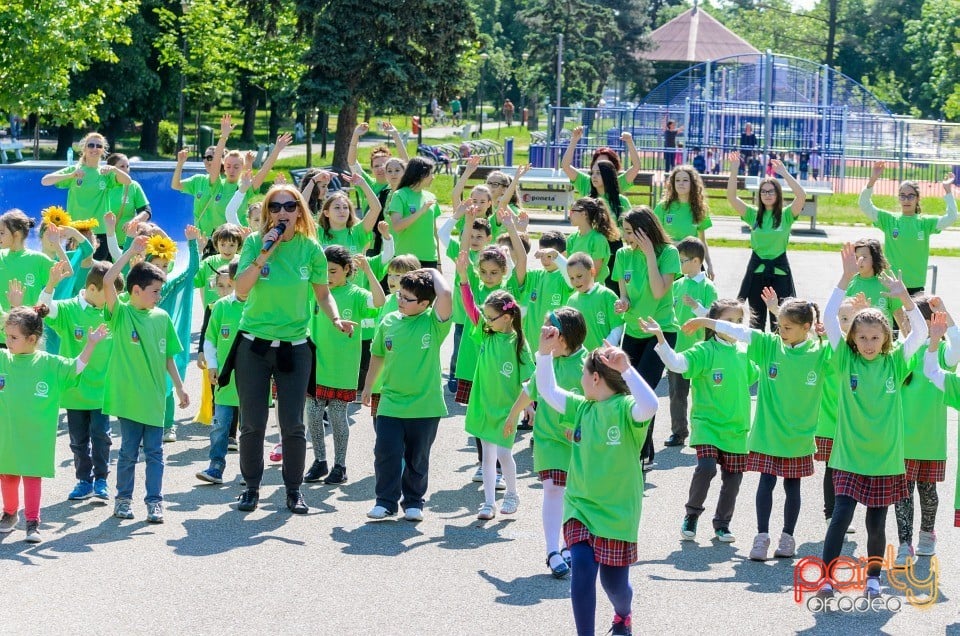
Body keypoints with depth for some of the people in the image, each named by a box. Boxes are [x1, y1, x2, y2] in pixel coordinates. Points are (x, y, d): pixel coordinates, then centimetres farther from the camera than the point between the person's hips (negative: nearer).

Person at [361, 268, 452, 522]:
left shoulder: (433, 322, -7)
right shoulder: (389, 322, 2)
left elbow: (446, 295, -27)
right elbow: (378, 356, 16)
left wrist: (433, 273, -11)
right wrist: (368, 387, 23)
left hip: (425, 405, -2)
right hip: (390, 402, 2)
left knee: (417, 458, 9)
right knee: (386, 453, -3)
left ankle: (414, 502, 24)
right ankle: (386, 501, 9)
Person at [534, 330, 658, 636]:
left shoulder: (626, 408, -14)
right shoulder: (582, 407, 6)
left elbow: (649, 406, -35)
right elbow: (548, 391, 13)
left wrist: (626, 368, -42)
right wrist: (545, 353, 1)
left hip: (617, 512, -4)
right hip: (580, 506, 4)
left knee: (614, 582, 8)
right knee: (582, 567, -17)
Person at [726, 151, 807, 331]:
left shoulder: (786, 215, -2)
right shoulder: (753, 214, 4)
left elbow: (801, 196, -19)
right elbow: (731, 197, -5)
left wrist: (784, 174, -20)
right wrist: (734, 170, -14)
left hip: (779, 270, -2)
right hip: (757, 269, 2)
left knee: (779, 319, 0)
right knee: (756, 318, 9)